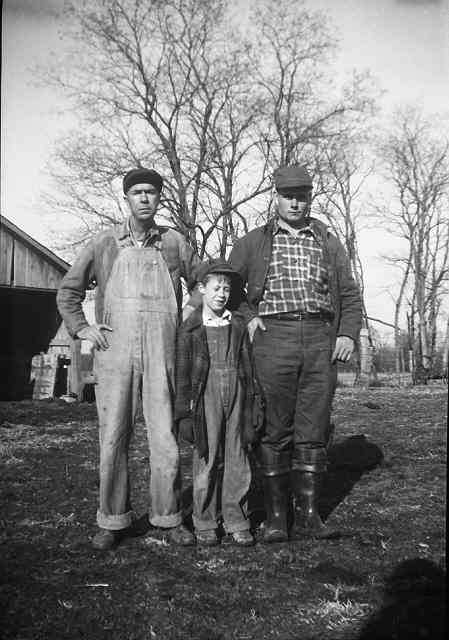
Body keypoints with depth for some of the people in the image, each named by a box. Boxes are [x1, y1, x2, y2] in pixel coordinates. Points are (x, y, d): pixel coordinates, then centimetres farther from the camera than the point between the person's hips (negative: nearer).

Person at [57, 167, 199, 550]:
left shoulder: (174, 242, 8)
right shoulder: (105, 244, 9)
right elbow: (69, 291, 16)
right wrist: (81, 327, 4)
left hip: (161, 355, 0)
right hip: (114, 354, 1)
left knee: (165, 439, -1)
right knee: (113, 439, 3)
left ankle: (168, 518, 16)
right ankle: (113, 521, 17)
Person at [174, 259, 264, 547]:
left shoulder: (239, 325, 9)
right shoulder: (190, 328, 0)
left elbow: (249, 365, 11)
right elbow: (183, 373, -1)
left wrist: (257, 404, 8)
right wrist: (184, 413, -4)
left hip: (237, 398, 3)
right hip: (206, 400, -3)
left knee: (237, 461, 7)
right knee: (207, 461, 4)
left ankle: (236, 521, 18)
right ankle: (205, 523, 16)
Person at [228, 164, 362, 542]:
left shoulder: (329, 244, 17)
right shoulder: (253, 242, 12)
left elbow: (350, 295, 16)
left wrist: (348, 334, 1)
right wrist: (247, 317, -3)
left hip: (321, 341, 2)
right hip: (273, 339, -1)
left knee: (314, 430, 2)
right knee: (274, 430, -1)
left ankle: (308, 514, 11)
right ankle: (275, 515, 8)